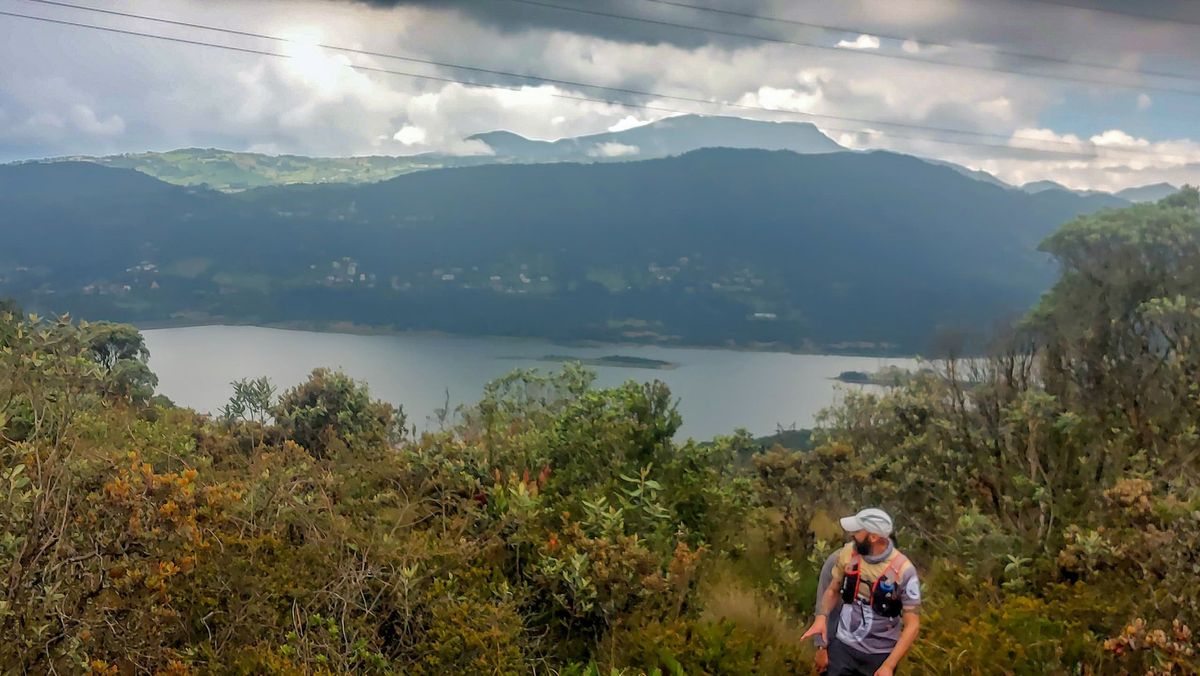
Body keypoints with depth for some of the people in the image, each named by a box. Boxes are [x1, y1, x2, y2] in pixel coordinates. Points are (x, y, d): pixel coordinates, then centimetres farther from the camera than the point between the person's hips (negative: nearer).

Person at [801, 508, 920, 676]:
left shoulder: (903, 569, -20)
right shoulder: (848, 552, -9)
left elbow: (912, 625, -15)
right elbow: (832, 590, 7)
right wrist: (821, 617, -12)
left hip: (881, 654, -2)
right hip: (845, 646, 2)